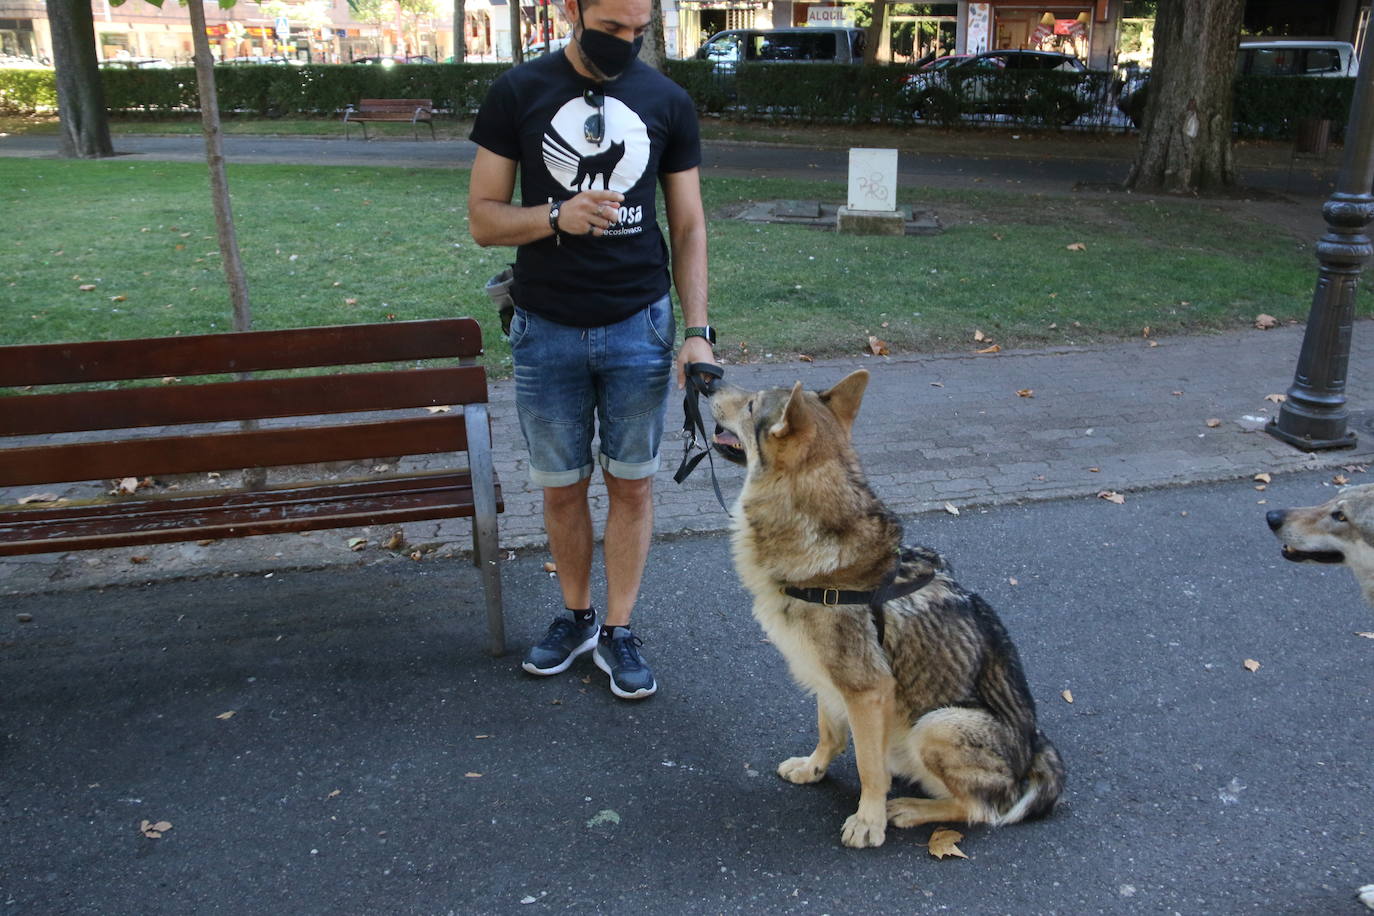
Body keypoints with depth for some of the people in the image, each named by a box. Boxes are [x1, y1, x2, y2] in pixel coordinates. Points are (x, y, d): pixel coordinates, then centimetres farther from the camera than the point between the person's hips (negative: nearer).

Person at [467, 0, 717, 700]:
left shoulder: (668, 102, 1)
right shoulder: (518, 93, -2)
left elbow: (688, 226, 3)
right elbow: (483, 219, -3)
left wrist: (697, 331, -8)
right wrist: (557, 215, -22)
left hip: (639, 326, 1)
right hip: (547, 329, 0)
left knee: (631, 483, 7)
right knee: (561, 485, 10)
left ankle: (618, 633, 23)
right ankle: (576, 616, 32)